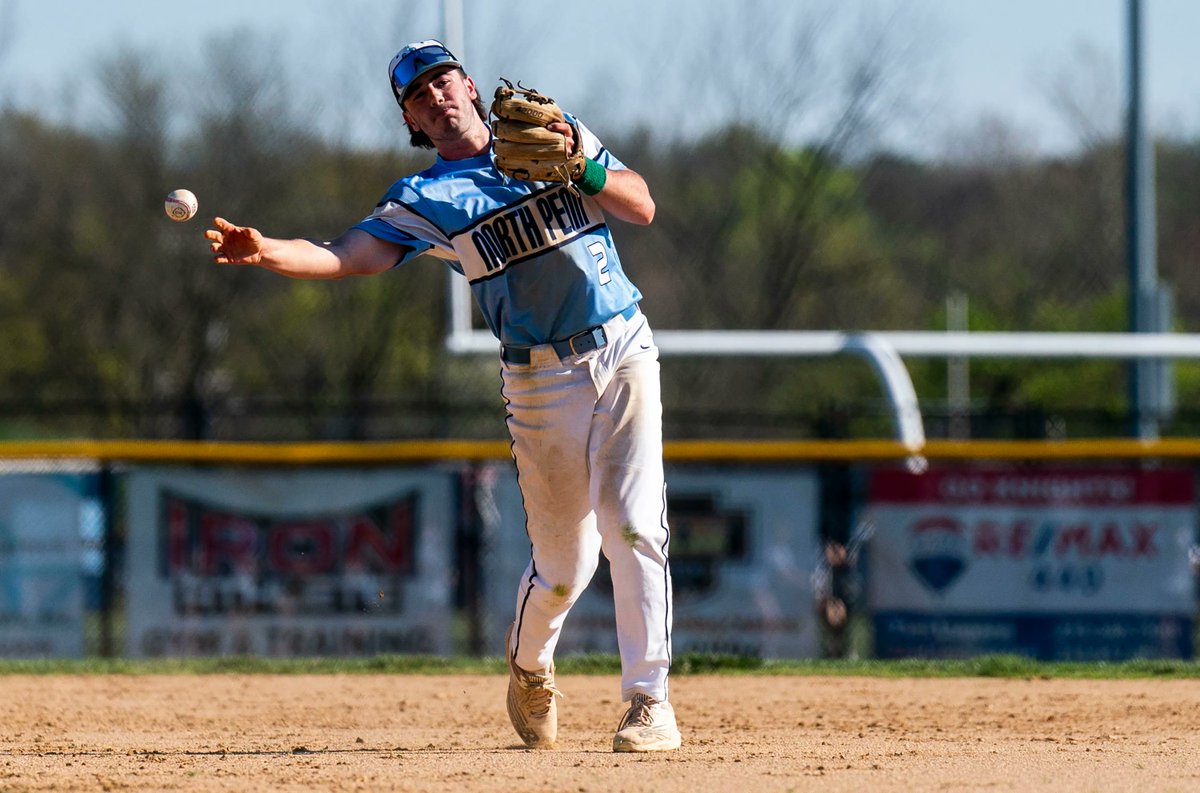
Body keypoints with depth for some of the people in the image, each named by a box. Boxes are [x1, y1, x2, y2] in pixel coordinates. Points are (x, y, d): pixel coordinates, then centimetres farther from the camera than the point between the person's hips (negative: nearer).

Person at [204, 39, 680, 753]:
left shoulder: (558, 133, 10)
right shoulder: (427, 199, 3)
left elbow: (641, 207, 3)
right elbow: (347, 256, -11)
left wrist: (580, 164, -14)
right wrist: (267, 253, -28)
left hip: (625, 352, 1)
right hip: (543, 383, -1)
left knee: (635, 531, -11)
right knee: (564, 562, 3)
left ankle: (650, 700, -7)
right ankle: (529, 664, 34)